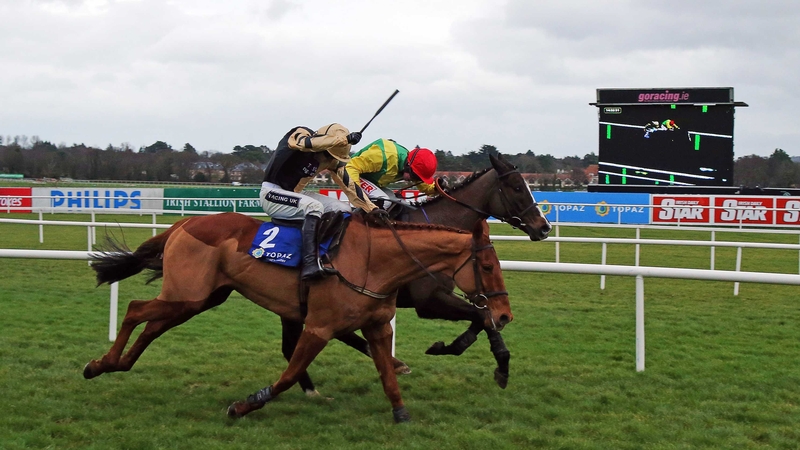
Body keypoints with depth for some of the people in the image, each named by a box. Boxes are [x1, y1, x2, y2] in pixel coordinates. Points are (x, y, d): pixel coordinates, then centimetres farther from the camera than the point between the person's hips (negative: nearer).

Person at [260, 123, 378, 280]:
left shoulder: (332, 160, -1)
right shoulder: (300, 134, -18)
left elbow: (349, 185, 0)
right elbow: (304, 143, -42)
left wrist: (373, 210, -9)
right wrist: (343, 139, -47)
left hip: (295, 194, 8)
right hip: (272, 193, -8)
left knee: (342, 209, -3)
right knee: (314, 207, -32)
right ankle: (310, 263, -40)